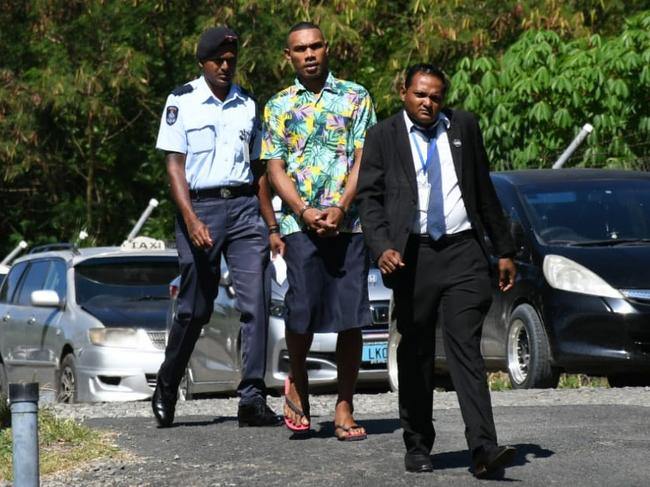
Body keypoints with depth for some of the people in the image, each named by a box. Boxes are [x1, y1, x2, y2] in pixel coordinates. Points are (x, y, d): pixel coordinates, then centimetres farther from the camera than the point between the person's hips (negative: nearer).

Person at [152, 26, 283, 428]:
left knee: (257, 301, -10)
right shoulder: (182, 102, 3)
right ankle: (166, 389, 22)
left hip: (244, 206, 3)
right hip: (201, 207, -3)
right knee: (195, 308, 2)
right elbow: (175, 164, -3)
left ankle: (253, 399, -11)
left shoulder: (247, 106, 14)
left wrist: (272, 227, 12)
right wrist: (191, 221, -15)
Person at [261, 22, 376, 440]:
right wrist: (304, 211, -11)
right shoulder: (278, 107, 11)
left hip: (349, 222, 0)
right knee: (303, 311, -10)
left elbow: (364, 158, 2)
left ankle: (345, 408, 4)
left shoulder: (355, 98, 8)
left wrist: (340, 208, -12)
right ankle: (297, 382, 18)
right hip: (300, 223, 0)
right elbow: (275, 168, 6)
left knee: (352, 318, -3)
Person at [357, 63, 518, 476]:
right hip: (413, 254, 0)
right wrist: (382, 248, -16)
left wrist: (505, 250, 16)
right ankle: (418, 446, 19)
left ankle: (484, 448, -18)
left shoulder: (464, 127, 12)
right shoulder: (383, 137, 5)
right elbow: (369, 197, 0)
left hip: (463, 251, 0)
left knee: (465, 347, -9)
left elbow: (485, 191, 16)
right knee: (416, 353, 7)